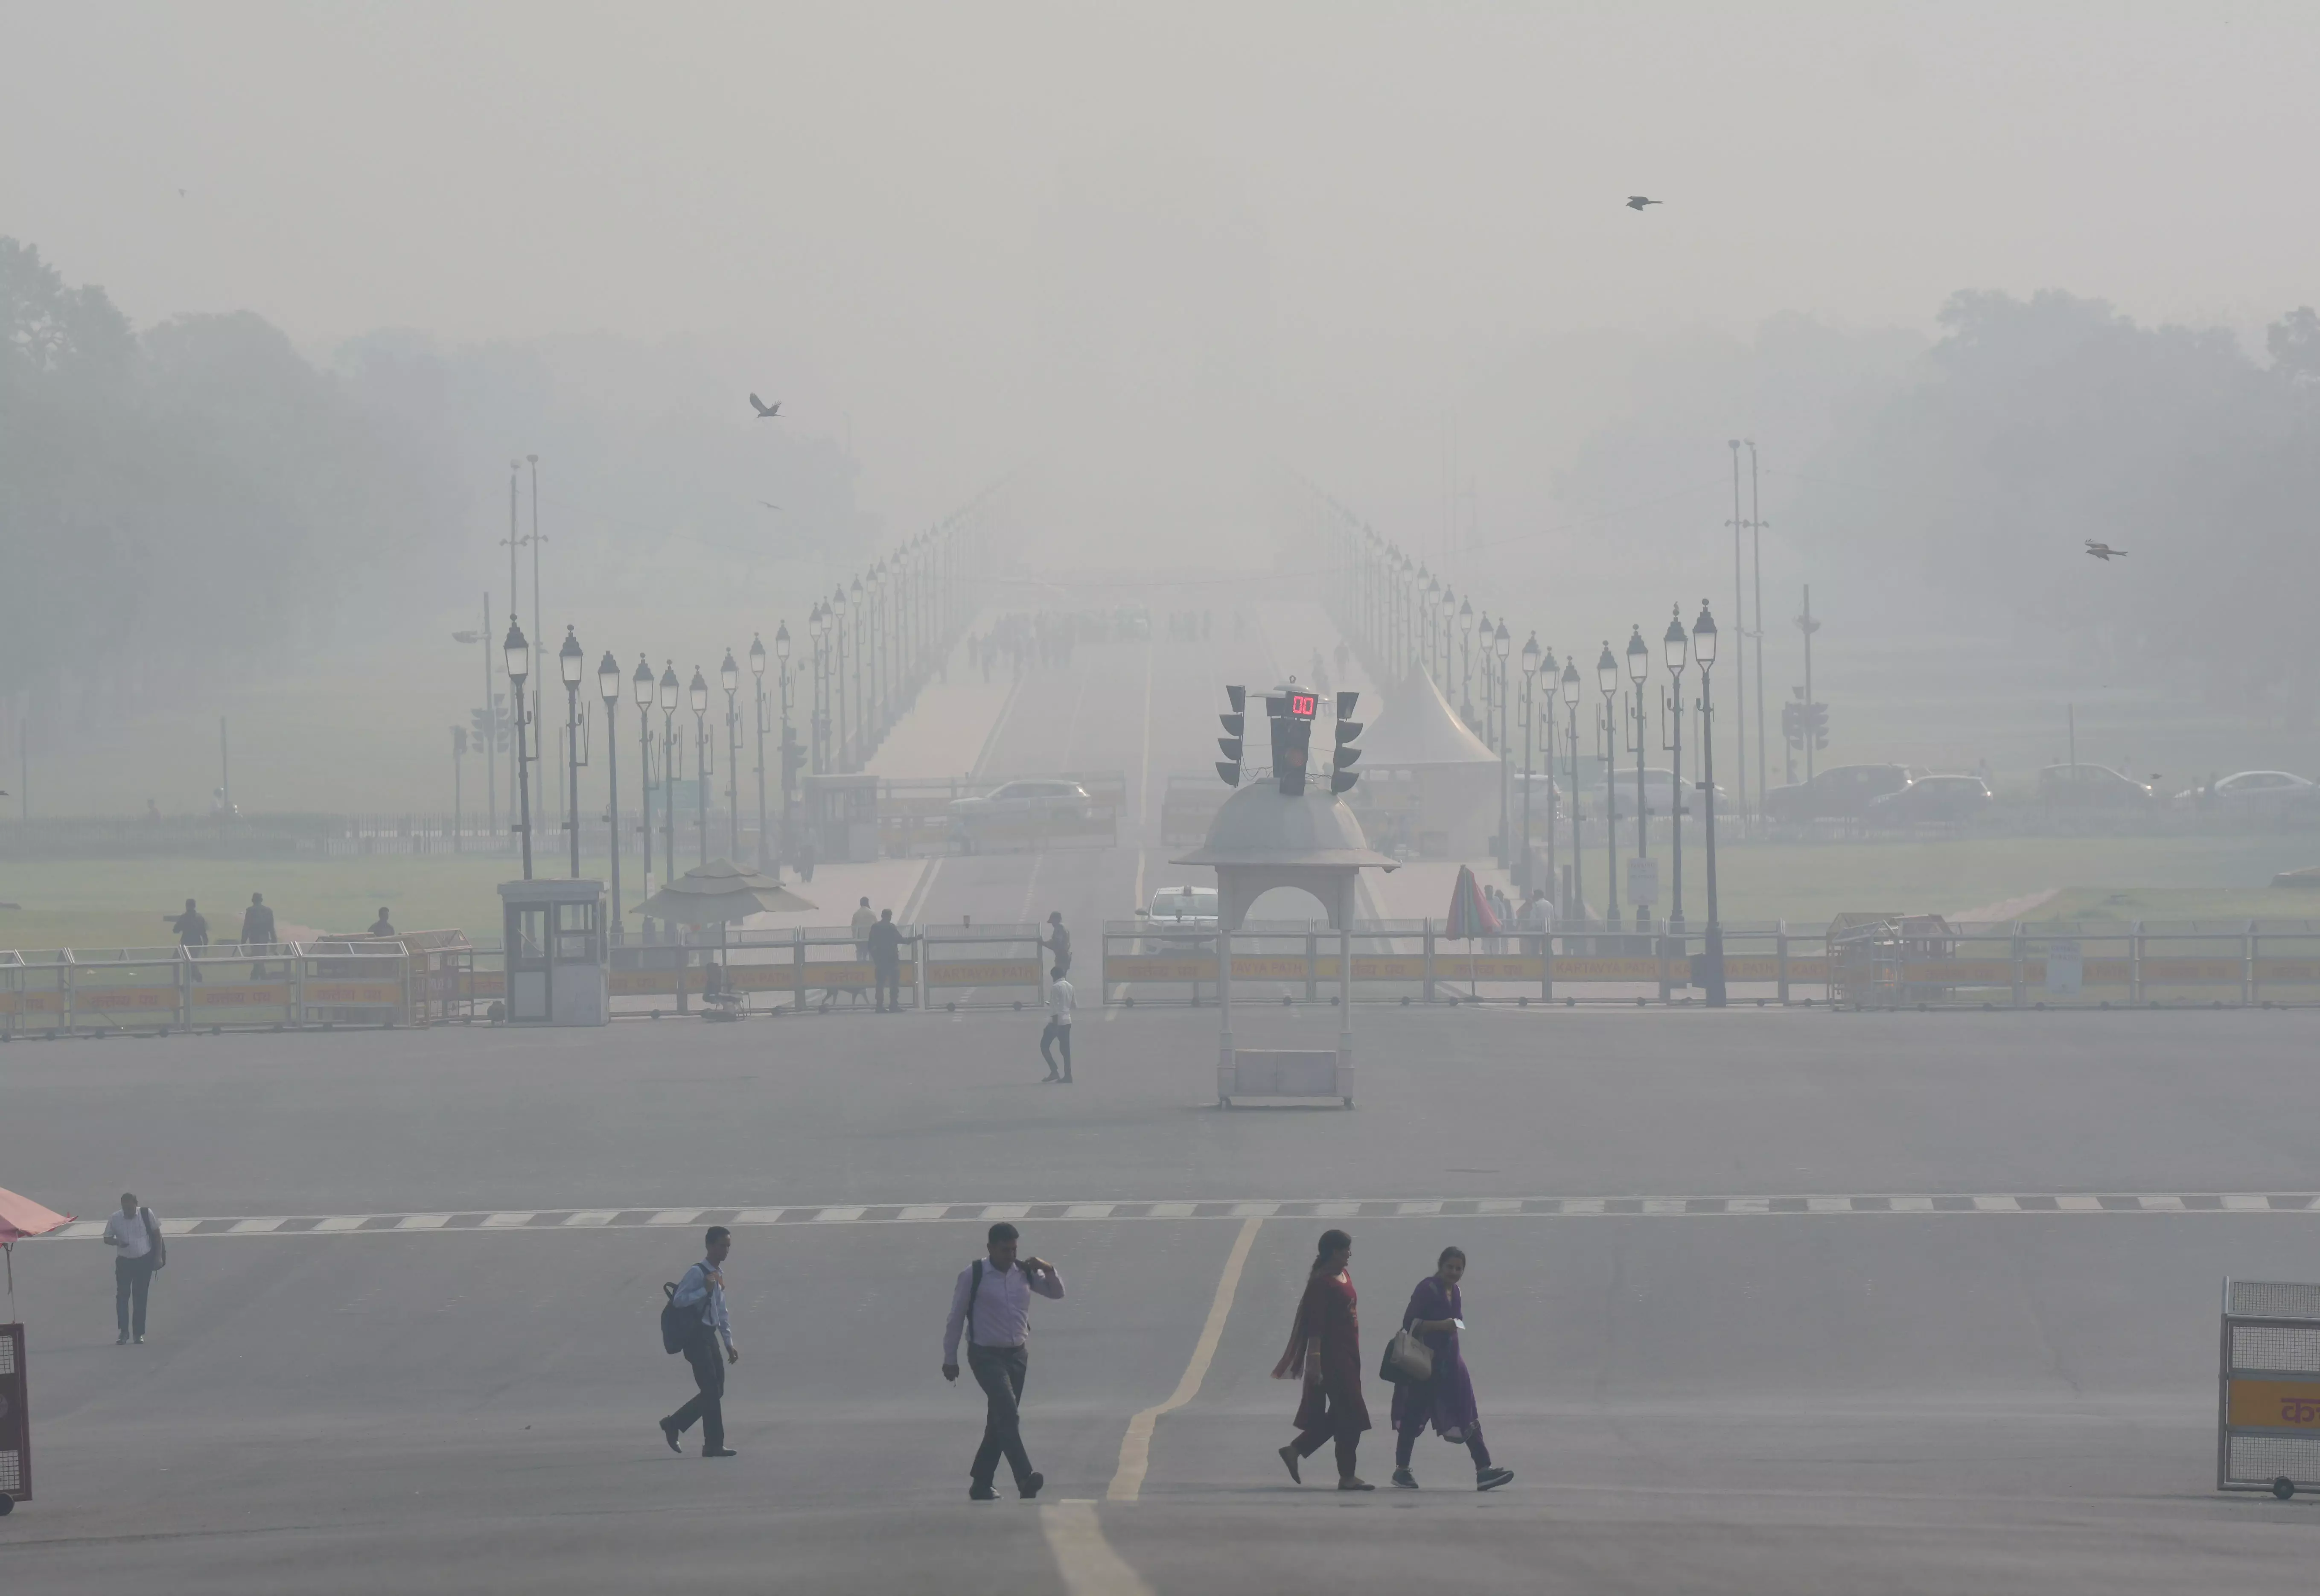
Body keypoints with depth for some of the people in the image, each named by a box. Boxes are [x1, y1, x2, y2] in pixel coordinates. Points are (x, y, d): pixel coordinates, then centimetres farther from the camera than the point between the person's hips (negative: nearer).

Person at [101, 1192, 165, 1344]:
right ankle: (124, 1332, 1)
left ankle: (139, 1333, 9)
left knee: (140, 1297, 1)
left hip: (144, 1261, -1)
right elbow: (107, 1239, 2)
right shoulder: (114, 1219, -7)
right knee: (122, 1296, -6)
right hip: (124, 1262, 1)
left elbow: (157, 1234, 1)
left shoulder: (146, 1214, -8)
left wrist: (159, 1257, -3)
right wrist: (117, 1242, -21)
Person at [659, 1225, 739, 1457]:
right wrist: (705, 1290, -24)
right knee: (711, 1391, -9)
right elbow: (679, 1300, -21)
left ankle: (674, 1424, 20)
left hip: (710, 1336, 9)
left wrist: (729, 1342, 21)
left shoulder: (719, 1274, 17)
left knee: (715, 1391, 9)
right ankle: (714, 1445, -5)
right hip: (696, 1336, -9)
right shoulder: (697, 1273, -11)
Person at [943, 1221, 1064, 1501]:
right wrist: (950, 1359, -1)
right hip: (986, 1355, -6)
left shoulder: (1025, 1273, 5)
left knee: (1000, 1421, 10)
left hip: (1018, 1354, 6)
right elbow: (956, 1318, -3)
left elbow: (1057, 1294, 14)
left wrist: (1049, 1270, -7)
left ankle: (981, 1485, 20)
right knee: (1008, 1414, -20)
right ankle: (1025, 1479, -31)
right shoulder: (973, 1276, -9)